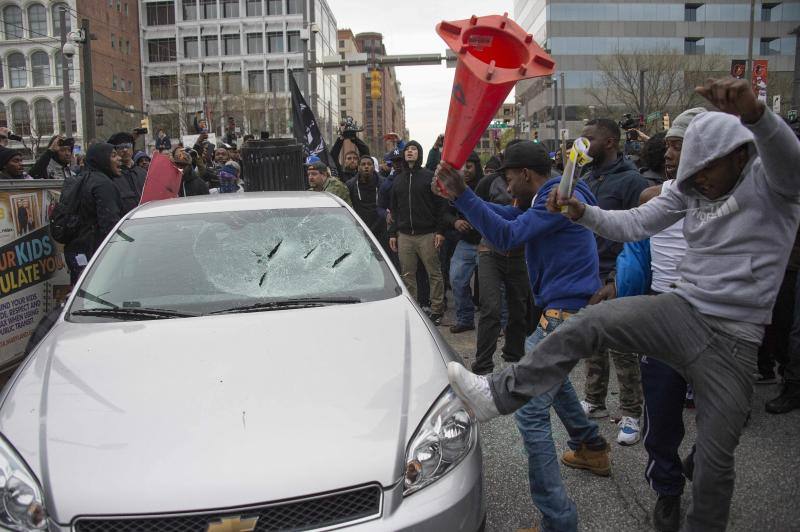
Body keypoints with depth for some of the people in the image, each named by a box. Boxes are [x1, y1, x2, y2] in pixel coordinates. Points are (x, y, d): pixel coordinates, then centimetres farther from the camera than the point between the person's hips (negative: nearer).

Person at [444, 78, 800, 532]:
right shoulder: (691, 189, 7)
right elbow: (635, 224, 7)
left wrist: (756, 114, -52)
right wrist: (583, 213, -9)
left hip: (735, 340, -3)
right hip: (683, 310, 4)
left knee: (715, 461, 4)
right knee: (588, 323, -19)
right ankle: (499, 395, -15)